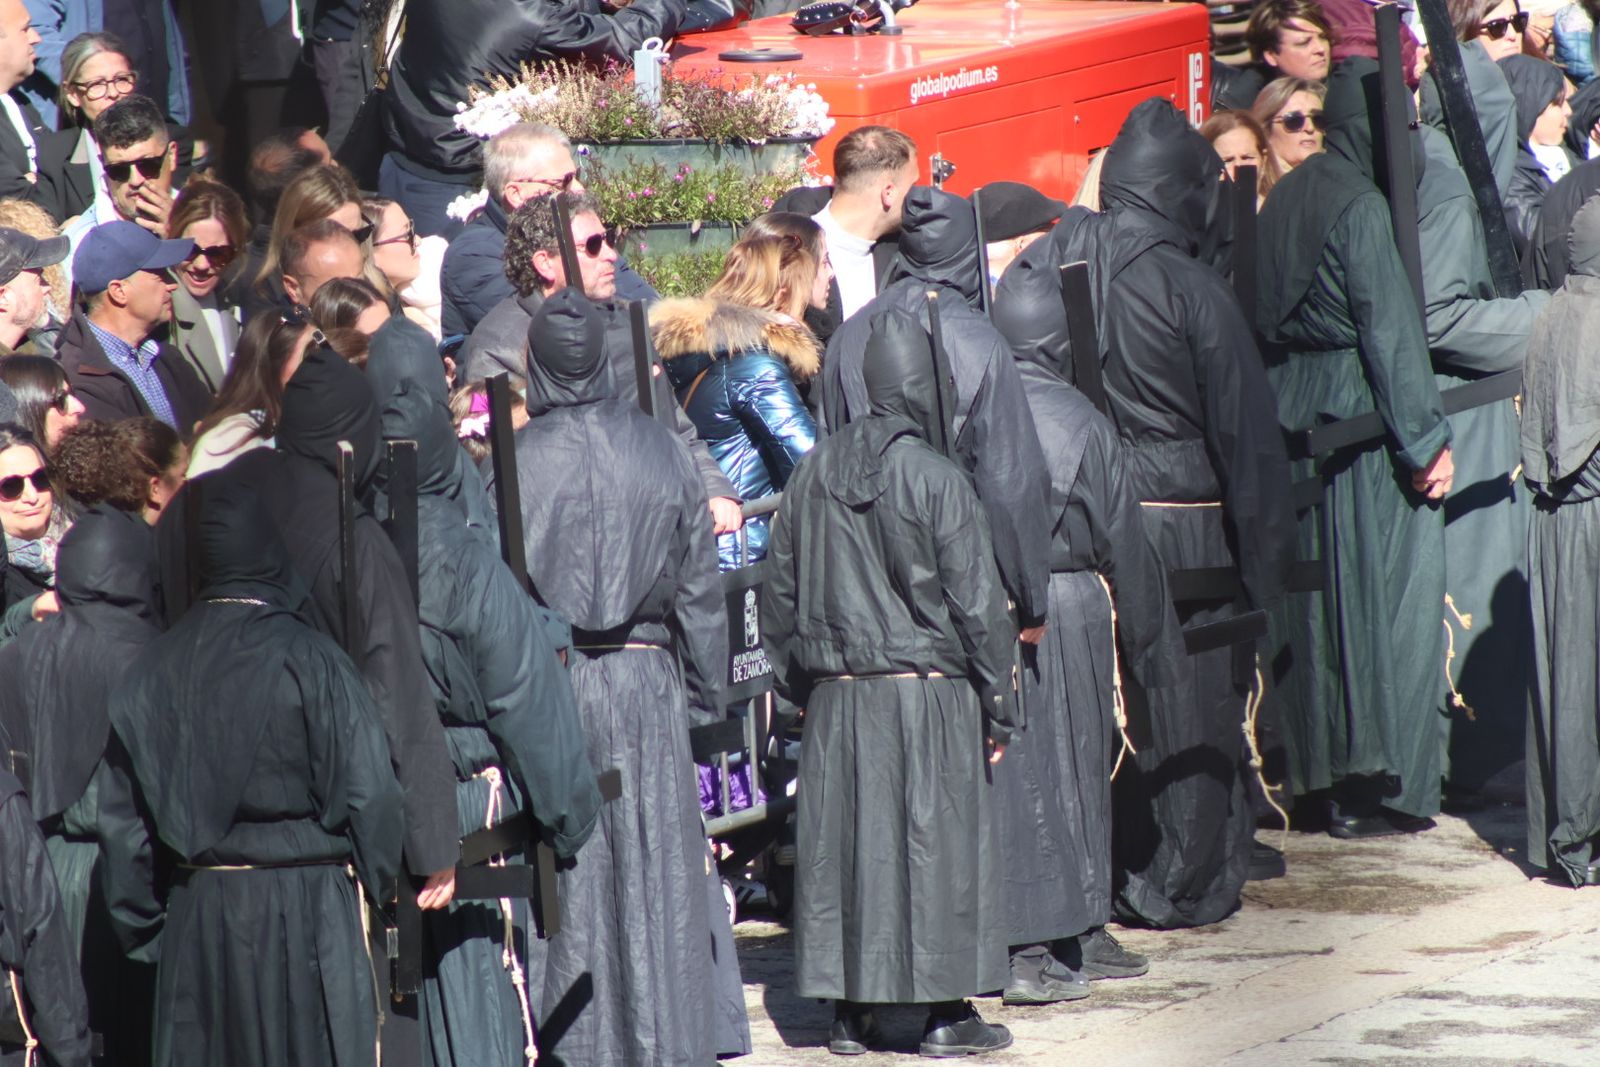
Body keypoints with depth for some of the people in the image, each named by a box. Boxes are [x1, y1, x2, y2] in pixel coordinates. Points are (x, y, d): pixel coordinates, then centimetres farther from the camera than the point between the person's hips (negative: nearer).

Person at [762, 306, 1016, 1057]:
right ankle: (947, 1014, 7)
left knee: (843, 844, 9)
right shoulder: (937, 480, -13)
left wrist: (800, 684, 21)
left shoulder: (814, 474, 2)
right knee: (936, 839, 3)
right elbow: (977, 603, -10)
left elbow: (780, 593, 9)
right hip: (929, 696, -4)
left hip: (836, 699, 4)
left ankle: (849, 1010, 13)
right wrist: (996, 708, -2)